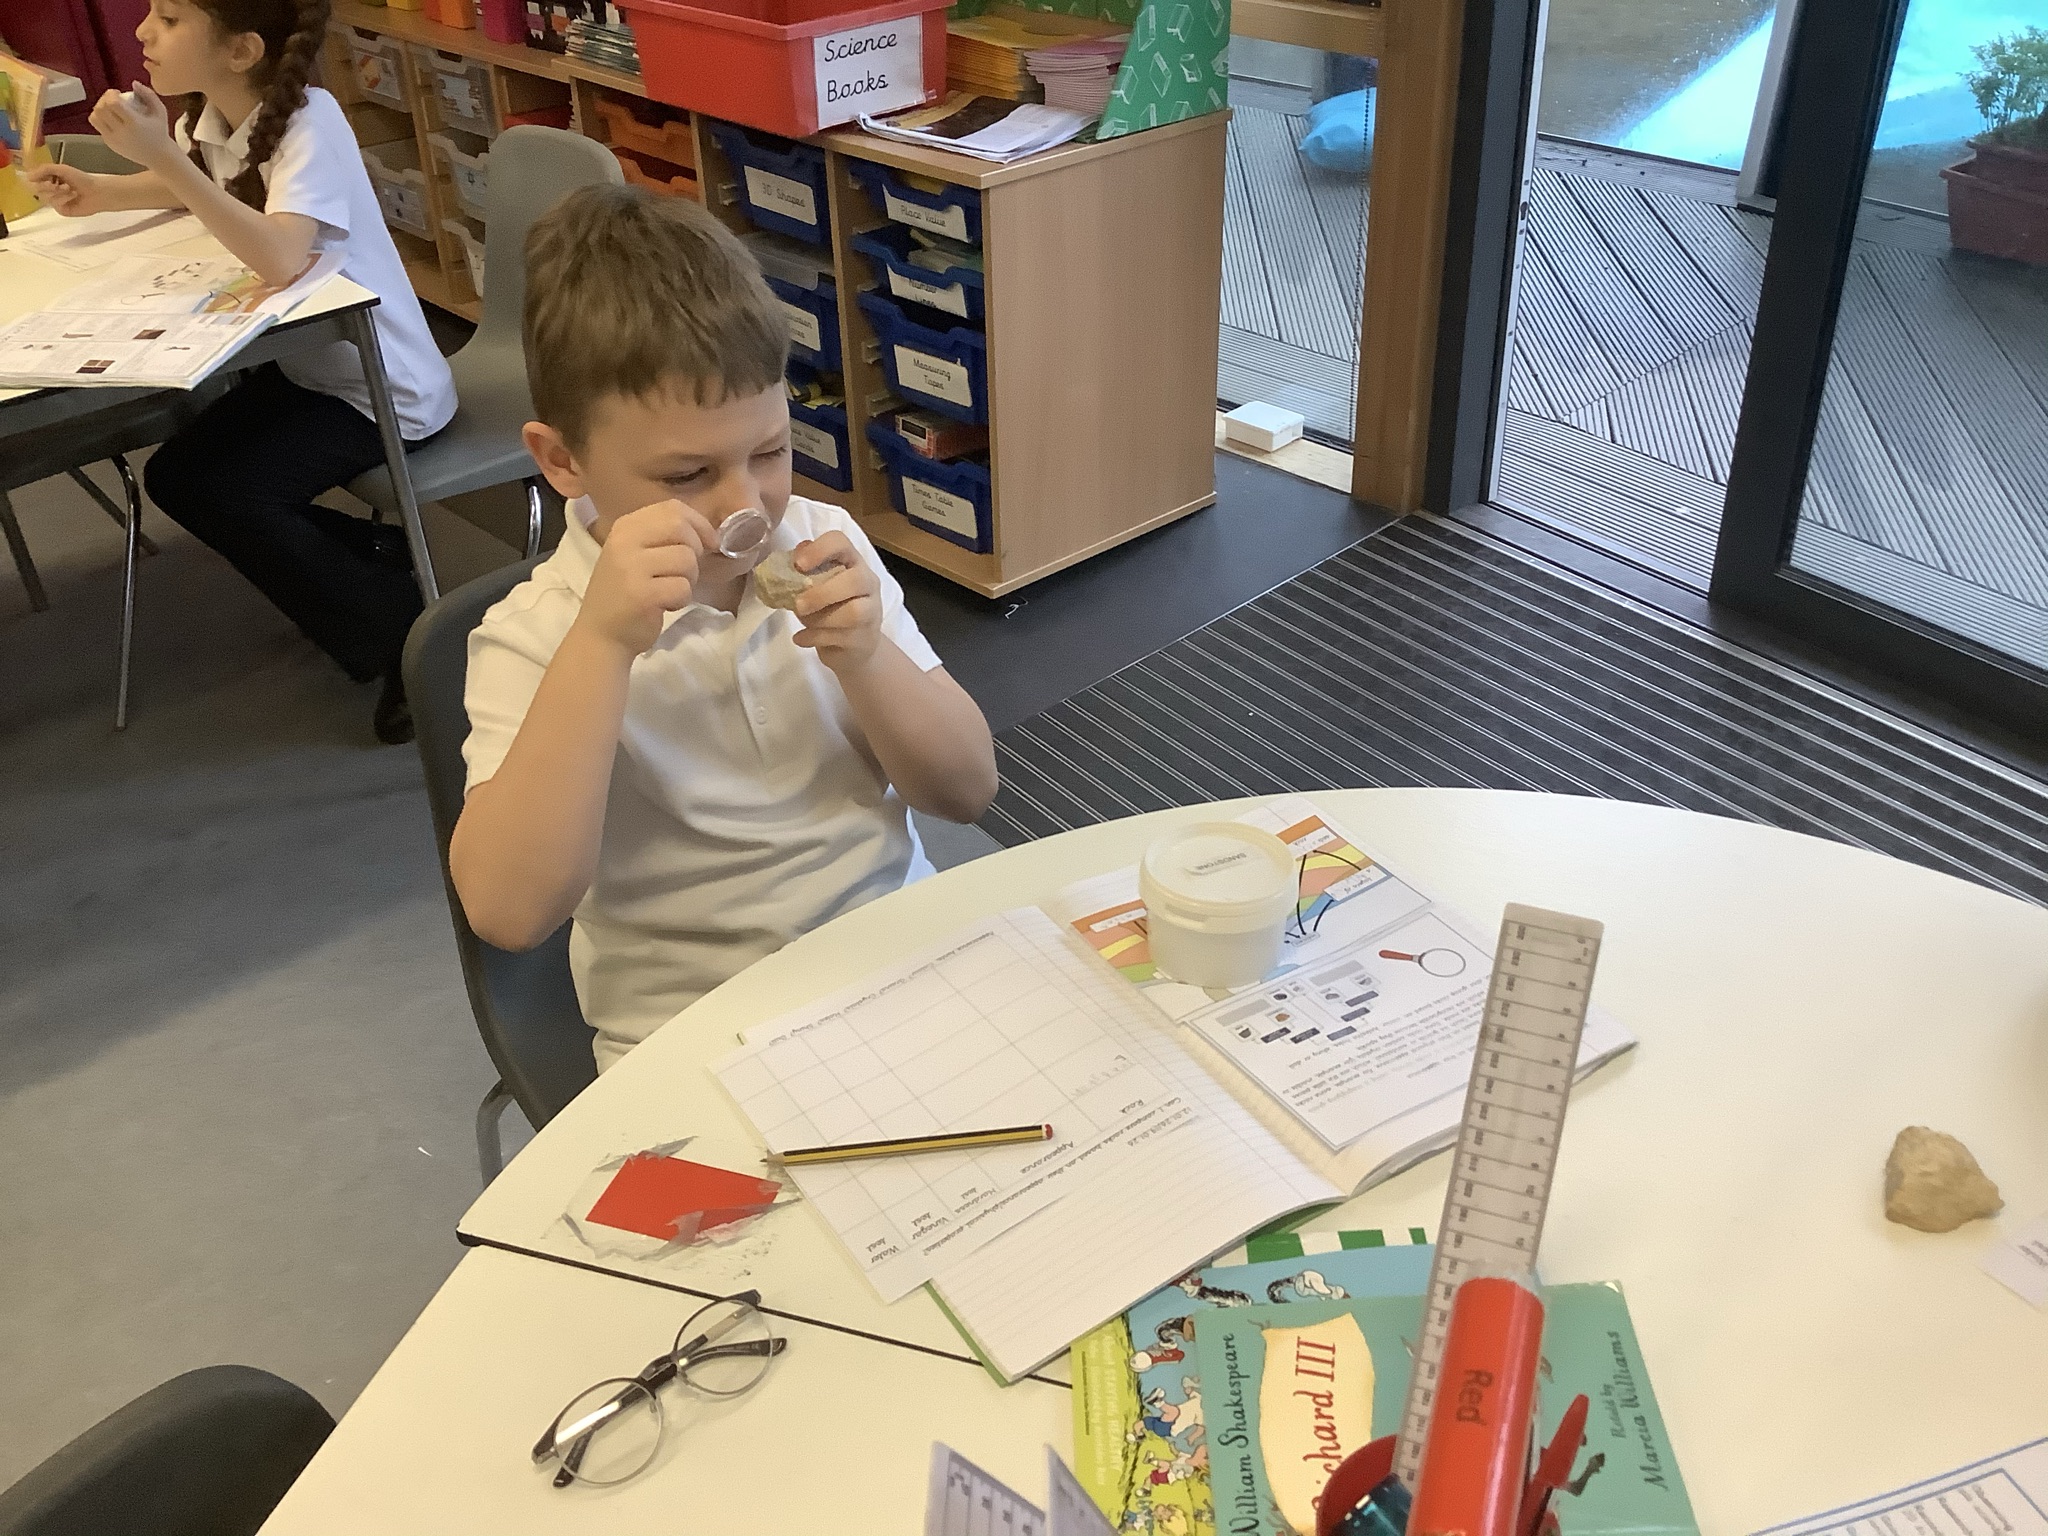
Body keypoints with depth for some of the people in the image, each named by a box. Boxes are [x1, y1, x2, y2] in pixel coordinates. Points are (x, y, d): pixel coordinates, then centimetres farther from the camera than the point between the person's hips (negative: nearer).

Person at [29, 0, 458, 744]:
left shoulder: (307, 121, -24)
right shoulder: (208, 117, 0)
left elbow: (281, 257, -39)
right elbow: (195, 187, 24)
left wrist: (163, 156, -37)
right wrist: (98, 191, 6)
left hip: (381, 386, -9)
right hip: (304, 361, 9)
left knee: (218, 493, -18)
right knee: (176, 475, 2)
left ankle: (408, 637, -5)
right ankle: (378, 558, 13)